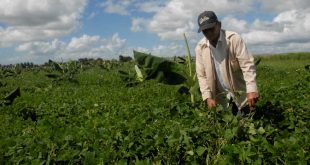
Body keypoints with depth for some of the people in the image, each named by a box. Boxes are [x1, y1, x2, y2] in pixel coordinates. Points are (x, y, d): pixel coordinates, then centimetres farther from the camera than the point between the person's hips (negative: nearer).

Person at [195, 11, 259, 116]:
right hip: (221, 97, 3)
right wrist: (208, 96, -9)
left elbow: (247, 64, -17)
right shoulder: (200, 47, -2)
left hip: (240, 93, -2)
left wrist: (251, 90, -27)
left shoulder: (233, 39, -13)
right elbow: (201, 75, 1)